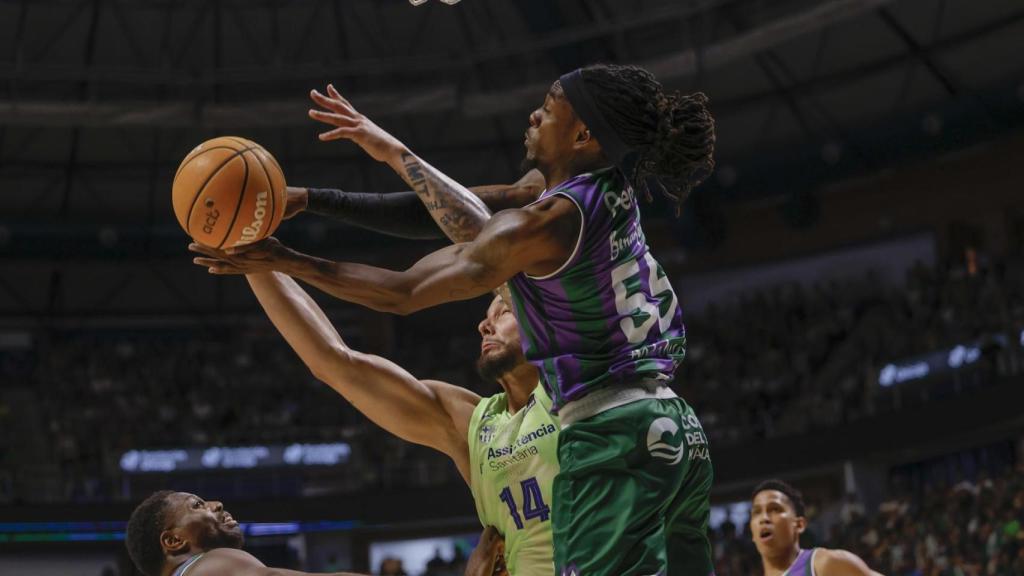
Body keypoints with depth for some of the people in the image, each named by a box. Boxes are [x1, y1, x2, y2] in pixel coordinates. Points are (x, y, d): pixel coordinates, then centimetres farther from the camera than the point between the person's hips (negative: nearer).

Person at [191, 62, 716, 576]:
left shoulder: (544, 222, -12)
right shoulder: (609, 196, 13)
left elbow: (401, 293, -7)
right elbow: (483, 234, 25)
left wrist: (286, 262, -1)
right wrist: (393, 153, 28)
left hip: (609, 439, -9)